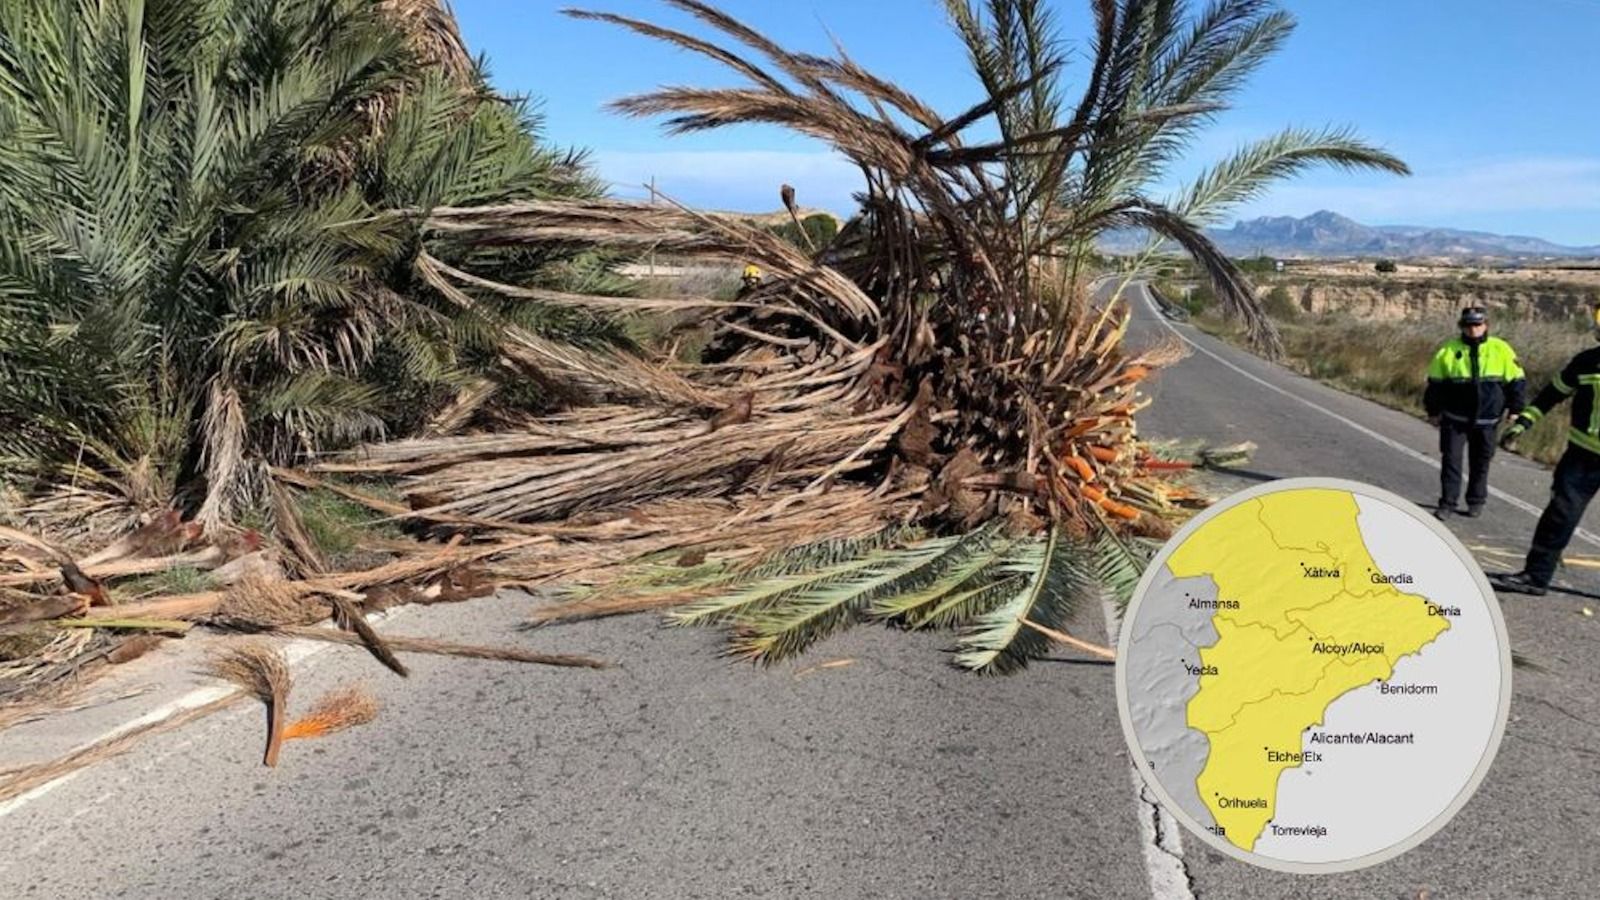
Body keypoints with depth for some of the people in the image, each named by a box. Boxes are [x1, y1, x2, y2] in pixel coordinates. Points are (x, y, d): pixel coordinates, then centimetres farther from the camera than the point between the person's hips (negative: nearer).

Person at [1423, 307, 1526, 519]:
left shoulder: (1501, 350, 0)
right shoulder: (1449, 350, -1)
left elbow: (1516, 381, 8)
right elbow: (1435, 382, 8)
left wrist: (1515, 410, 6)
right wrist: (1433, 411, 8)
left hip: (1486, 419, 1)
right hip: (1454, 417, -1)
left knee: (1481, 462, 10)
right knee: (1451, 459, -4)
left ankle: (1476, 501, 23)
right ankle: (1447, 503, 1)